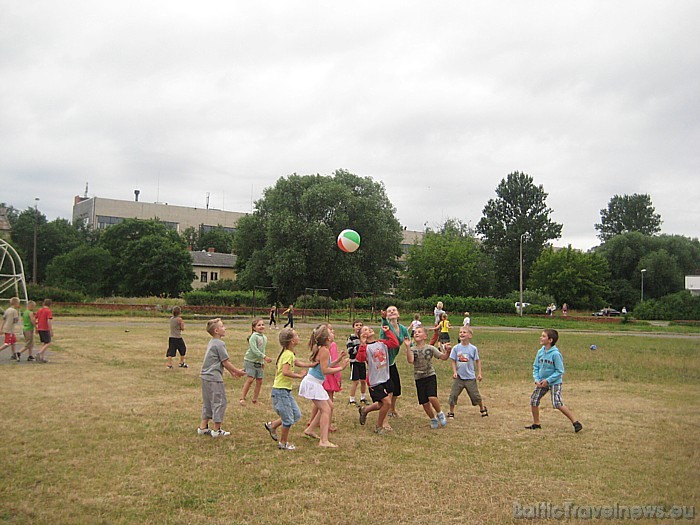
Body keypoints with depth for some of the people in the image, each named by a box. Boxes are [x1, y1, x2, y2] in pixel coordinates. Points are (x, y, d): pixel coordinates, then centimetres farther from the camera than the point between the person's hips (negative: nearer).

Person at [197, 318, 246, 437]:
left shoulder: (211, 342, 14)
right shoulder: (220, 344, -15)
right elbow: (225, 362, -13)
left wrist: (231, 371, 23)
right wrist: (237, 371, -2)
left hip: (205, 376, 9)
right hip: (214, 377, -9)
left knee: (207, 402, 17)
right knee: (219, 402, 0)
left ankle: (203, 427, 23)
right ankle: (216, 430, 5)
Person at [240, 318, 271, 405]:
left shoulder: (265, 338, 11)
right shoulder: (254, 336, -13)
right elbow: (254, 349, -23)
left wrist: (263, 362, 15)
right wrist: (264, 357, -28)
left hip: (259, 362, 7)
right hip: (250, 361, -7)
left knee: (259, 381, 5)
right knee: (250, 379, -14)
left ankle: (254, 399, 18)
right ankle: (242, 399, -6)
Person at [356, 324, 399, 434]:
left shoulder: (382, 343, 7)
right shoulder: (365, 347, -10)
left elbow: (395, 344, -4)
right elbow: (360, 359, -27)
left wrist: (388, 331, -2)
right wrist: (362, 344, -31)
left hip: (386, 379, 6)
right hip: (375, 381, -6)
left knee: (382, 404, 13)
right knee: (387, 402, -11)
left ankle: (364, 410, 39)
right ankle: (379, 427, 8)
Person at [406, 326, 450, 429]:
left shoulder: (430, 348, 0)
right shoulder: (412, 349, -1)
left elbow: (443, 357, 1)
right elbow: (410, 361, -20)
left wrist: (447, 351, -19)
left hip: (430, 375, -2)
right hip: (419, 378, 2)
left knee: (432, 397, -21)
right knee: (424, 403, 4)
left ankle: (440, 413, 9)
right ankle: (433, 419, 29)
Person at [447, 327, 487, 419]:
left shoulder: (473, 348, -6)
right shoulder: (456, 348, -4)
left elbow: (477, 361, 4)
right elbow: (453, 361, 2)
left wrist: (479, 373, 1)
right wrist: (454, 372, -8)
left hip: (470, 377, -1)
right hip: (459, 377, 1)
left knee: (476, 395, 9)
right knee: (453, 395, -1)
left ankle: (483, 409, 34)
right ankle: (451, 413, 16)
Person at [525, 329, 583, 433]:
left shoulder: (555, 354, -19)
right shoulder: (540, 352, -1)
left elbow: (560, 371, -15)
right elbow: (535, 367, 9)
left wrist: (548, 380, -18)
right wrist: (536, 379, -5)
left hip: (554, 382, -7)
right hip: (542, 382, 7)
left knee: (557, 404, -15)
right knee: (533, 400, 4)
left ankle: (575, 422, -2)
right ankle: (536, 424, 20)